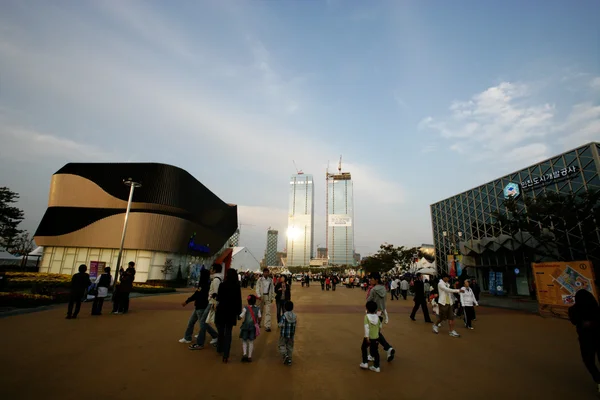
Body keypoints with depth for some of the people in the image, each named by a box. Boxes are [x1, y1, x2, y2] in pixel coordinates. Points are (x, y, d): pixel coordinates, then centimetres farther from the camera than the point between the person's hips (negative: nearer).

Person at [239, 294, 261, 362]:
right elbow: (259, 317, -2)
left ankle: (245, 354, -2)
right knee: (251, 341, 12)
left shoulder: (245, 308, -12)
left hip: (245, 326, -2)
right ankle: (249, 356, 14)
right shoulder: (257, 308, -3)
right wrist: (258, 324, 14)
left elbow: (241, 317, -14)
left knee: (244, 341, 13)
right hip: (253, 327, 2)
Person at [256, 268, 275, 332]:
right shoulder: (260, 279, -2)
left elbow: (272, 289, 9)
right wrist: (259, 296, -16)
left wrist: (272, 297, 7)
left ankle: (267, 326, -1)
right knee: (260, 310, 12)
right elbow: (257, 288, -5)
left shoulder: (270, 280, 5)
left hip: (268, 297, 1)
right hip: (261, 296, -1)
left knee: (268, 312, -4)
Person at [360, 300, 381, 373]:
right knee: (375, 352, 15)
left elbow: (367, 327, -21)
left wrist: (367, 337, -20)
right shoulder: (377, 317, 0)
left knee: (363, 348, 18)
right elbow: (380, 326, 9)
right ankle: (376, 367, 19)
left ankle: (365, 363, 18)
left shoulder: (367, 316, -14)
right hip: (376, 338, 4)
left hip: (369, 337, -4)